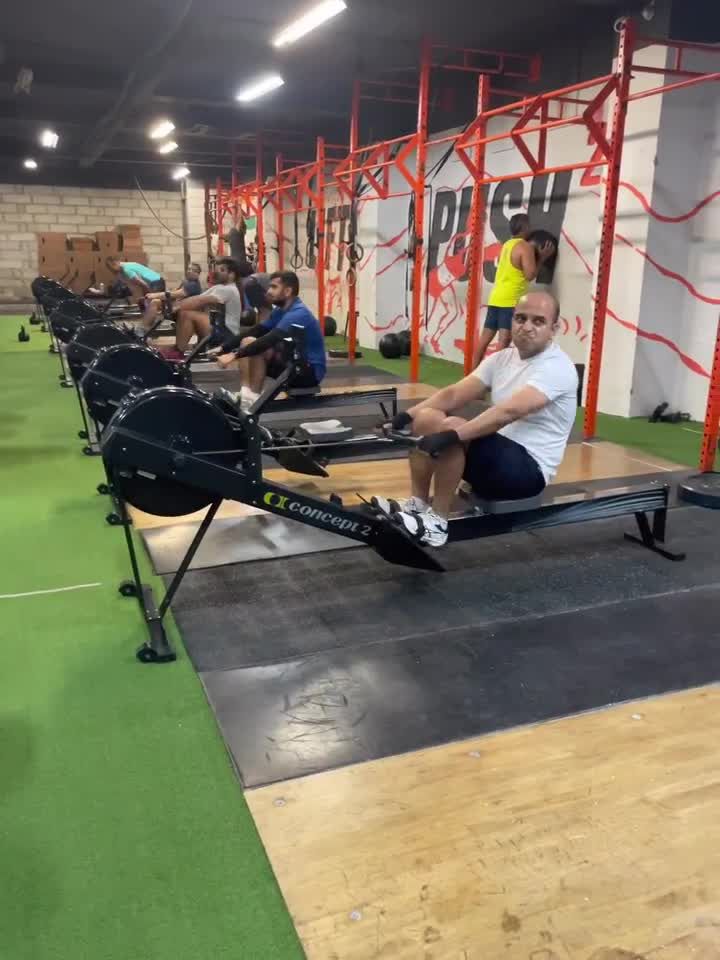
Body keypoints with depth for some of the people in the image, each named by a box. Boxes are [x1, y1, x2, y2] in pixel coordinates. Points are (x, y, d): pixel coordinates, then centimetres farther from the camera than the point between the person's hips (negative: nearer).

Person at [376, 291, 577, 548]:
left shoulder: (557, 368, -18)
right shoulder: (503, 358, 8)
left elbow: (510, 411, -33)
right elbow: (454, 395, 1)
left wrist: (452, 436, -41)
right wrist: (406, 416, -13)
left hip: (528, 469, -8)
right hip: (496, 454, 8)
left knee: (449, 429, -29)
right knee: (426, 418, -4)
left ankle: (436, 522, -18)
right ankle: (416, 505, -3)